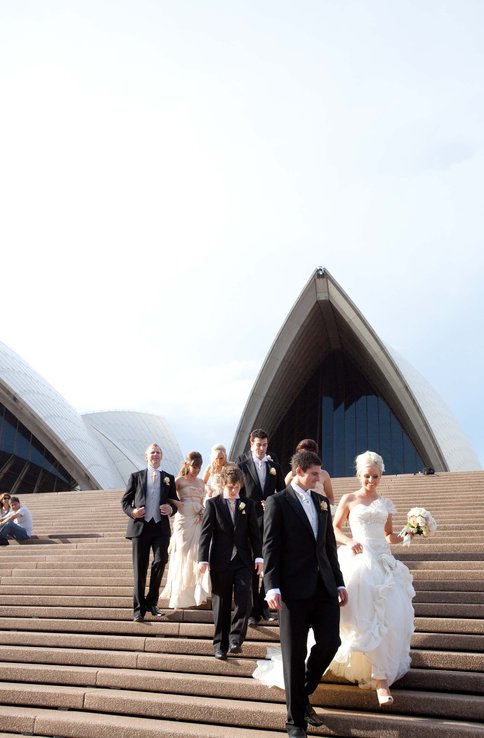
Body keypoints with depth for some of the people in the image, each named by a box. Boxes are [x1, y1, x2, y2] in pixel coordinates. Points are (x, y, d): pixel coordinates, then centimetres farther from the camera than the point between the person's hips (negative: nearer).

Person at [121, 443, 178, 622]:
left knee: (160, 560, -14)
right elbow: (125, 501, 9)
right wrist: (131, 511, -10)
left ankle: (151, 603, 5)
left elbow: (174, 502, 16)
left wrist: (171, 509, -6)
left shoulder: (169, 478, 15)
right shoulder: (136, 476, 10)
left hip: (161, 527, 1)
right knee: (139, 569, 2)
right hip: (140, 526, -1)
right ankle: (139, 608, 12)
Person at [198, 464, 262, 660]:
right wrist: (203, 559, -12)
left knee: (244, 600, -11)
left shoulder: (248, 505, 8)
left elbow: (254, 532, 8)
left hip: (243, 561, 2)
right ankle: (220, 645, 17)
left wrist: (258, 556, -1)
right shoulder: (213, 504, 1)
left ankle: (235, 639, 2)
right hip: (220, 561, -1)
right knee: (221, 605, 6)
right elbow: (206, 532, -4)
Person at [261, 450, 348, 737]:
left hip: (325, 586, 5)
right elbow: (270, 547, -8)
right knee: (295, 654, 4)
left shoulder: (322, 501, 13)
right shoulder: (278, 502, -4)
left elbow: (330, 545, 16)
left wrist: (339, 583, 13)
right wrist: (272, 587, -15)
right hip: (294, 588, -5)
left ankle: (302, 695, 29)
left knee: (330, 643, 2)